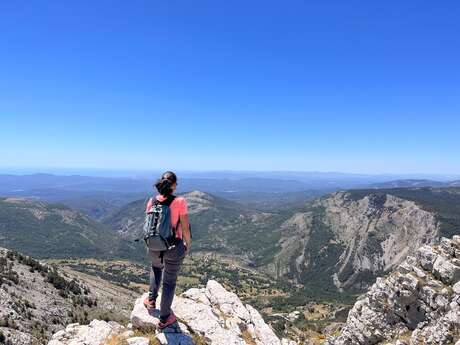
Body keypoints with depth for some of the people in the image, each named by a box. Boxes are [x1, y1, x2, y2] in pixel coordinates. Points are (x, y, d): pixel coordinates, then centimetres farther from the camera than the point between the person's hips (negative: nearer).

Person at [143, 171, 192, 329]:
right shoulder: (180, 201, -19)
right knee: (169, 281, 16)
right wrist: (188, 244, 3)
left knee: (156, 267, 37)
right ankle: (164, 318, 31)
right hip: (174, 247, -4)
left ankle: (151, 300, 41)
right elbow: (185, 228, -15)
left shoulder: (152, 201, -6)